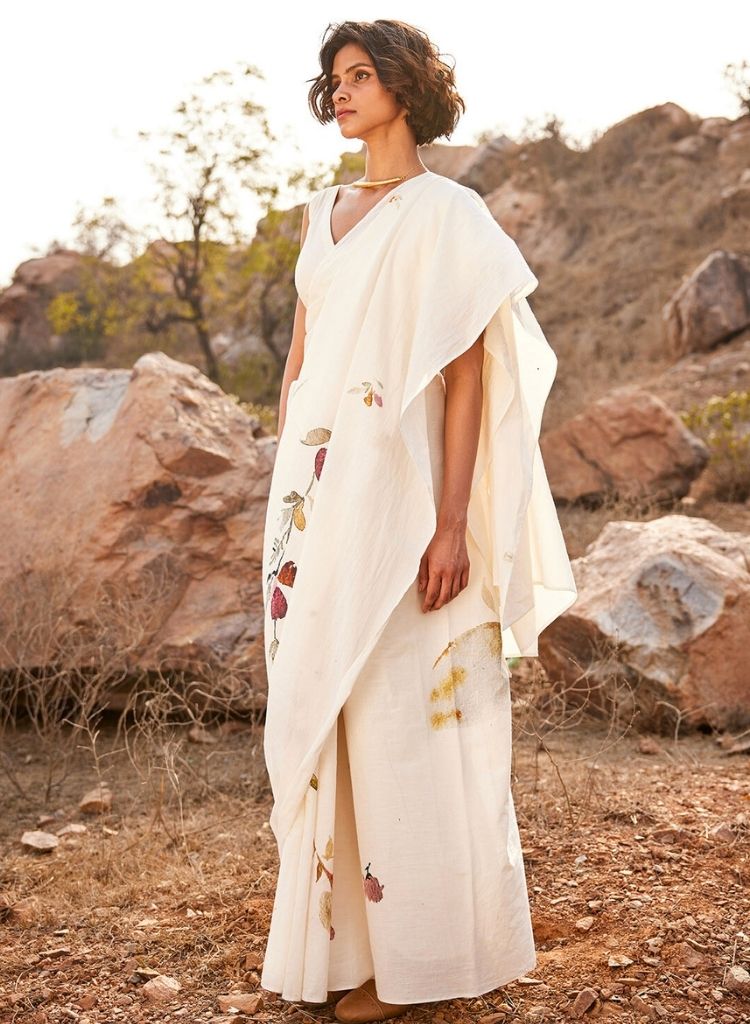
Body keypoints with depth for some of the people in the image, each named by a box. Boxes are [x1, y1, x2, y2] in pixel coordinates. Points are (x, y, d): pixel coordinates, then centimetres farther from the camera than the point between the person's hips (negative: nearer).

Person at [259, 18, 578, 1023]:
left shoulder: (448, 214, -4)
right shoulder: (325, 213, 16)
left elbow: (467, 376, -10)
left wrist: (452, 524, -17)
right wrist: (284, 493, 13)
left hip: (392, 490, -7)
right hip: (315, 492, 7)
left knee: (399, 712, -2)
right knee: (316, 710, 8)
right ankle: (338, 937, 21)